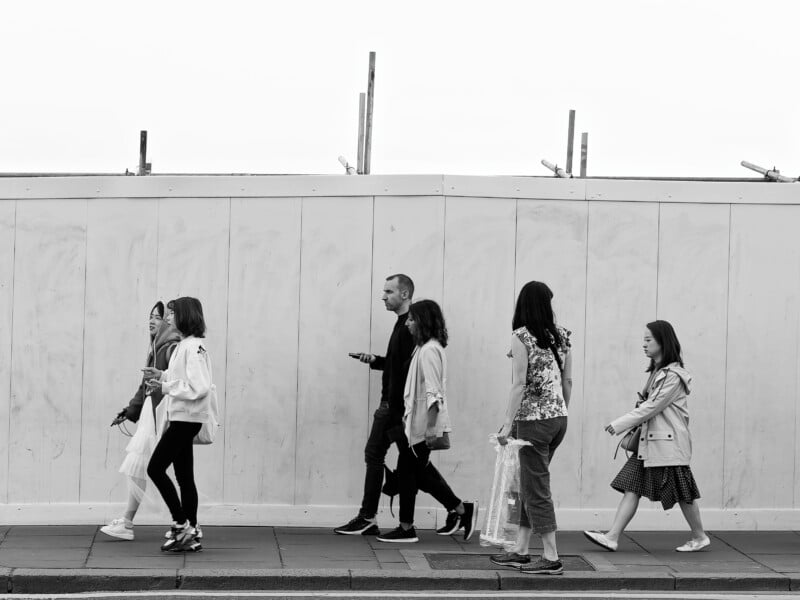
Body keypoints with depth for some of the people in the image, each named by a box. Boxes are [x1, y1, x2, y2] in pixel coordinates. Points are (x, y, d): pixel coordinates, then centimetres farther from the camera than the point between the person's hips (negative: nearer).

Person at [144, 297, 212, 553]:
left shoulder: (193, 347, -16)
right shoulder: (185, 345, 14)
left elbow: (199, 388, -22)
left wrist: (165, 386, -18)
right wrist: (162, 375, 11)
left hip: (186, 419, -10)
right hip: (182, 418, 10)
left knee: (155, 468, -8)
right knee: (184, 476, 11)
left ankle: (181, 525, -4)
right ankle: (190, 535, 14)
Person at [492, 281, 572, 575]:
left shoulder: (521, 337, -12)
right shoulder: (561, 335, 6)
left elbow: (519, 384, -15)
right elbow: (568, 381, 11)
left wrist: (508, 424, -12)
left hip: (533, 419, -7)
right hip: (558, 418, 7)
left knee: (536, 487, 0)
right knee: (530, 483, 15)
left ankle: (551, 557, 1)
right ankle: (520, 550, 20)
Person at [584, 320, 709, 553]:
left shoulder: (673, 375, -14)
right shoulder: (656, 372, 15)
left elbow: (652, 407, -17)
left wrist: (619, 425, -15)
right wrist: (633, 431, 5)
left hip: (669, 444, -9)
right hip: (648, 441, 9)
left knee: (682, 492, 2)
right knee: (631, 488, 0)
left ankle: (700, 537, 18)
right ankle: (612, 537, -5)